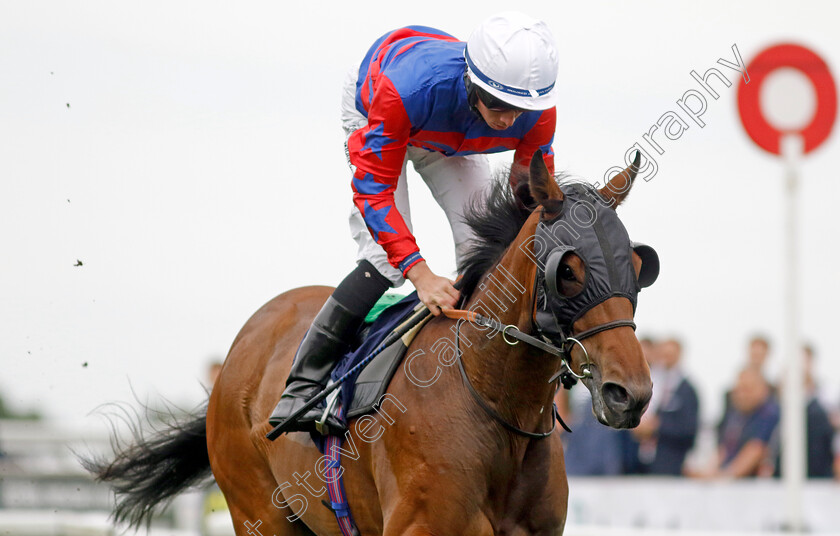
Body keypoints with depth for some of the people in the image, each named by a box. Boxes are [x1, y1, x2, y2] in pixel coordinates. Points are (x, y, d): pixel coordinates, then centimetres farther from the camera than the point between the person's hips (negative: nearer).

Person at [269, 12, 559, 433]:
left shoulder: (537, 114, -34)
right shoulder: (404, 89, -48)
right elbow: (373, 190, -42)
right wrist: (421, 275, -52)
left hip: (451, 144, 4)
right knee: (385, 259, -20)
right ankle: (303, 384, -13)